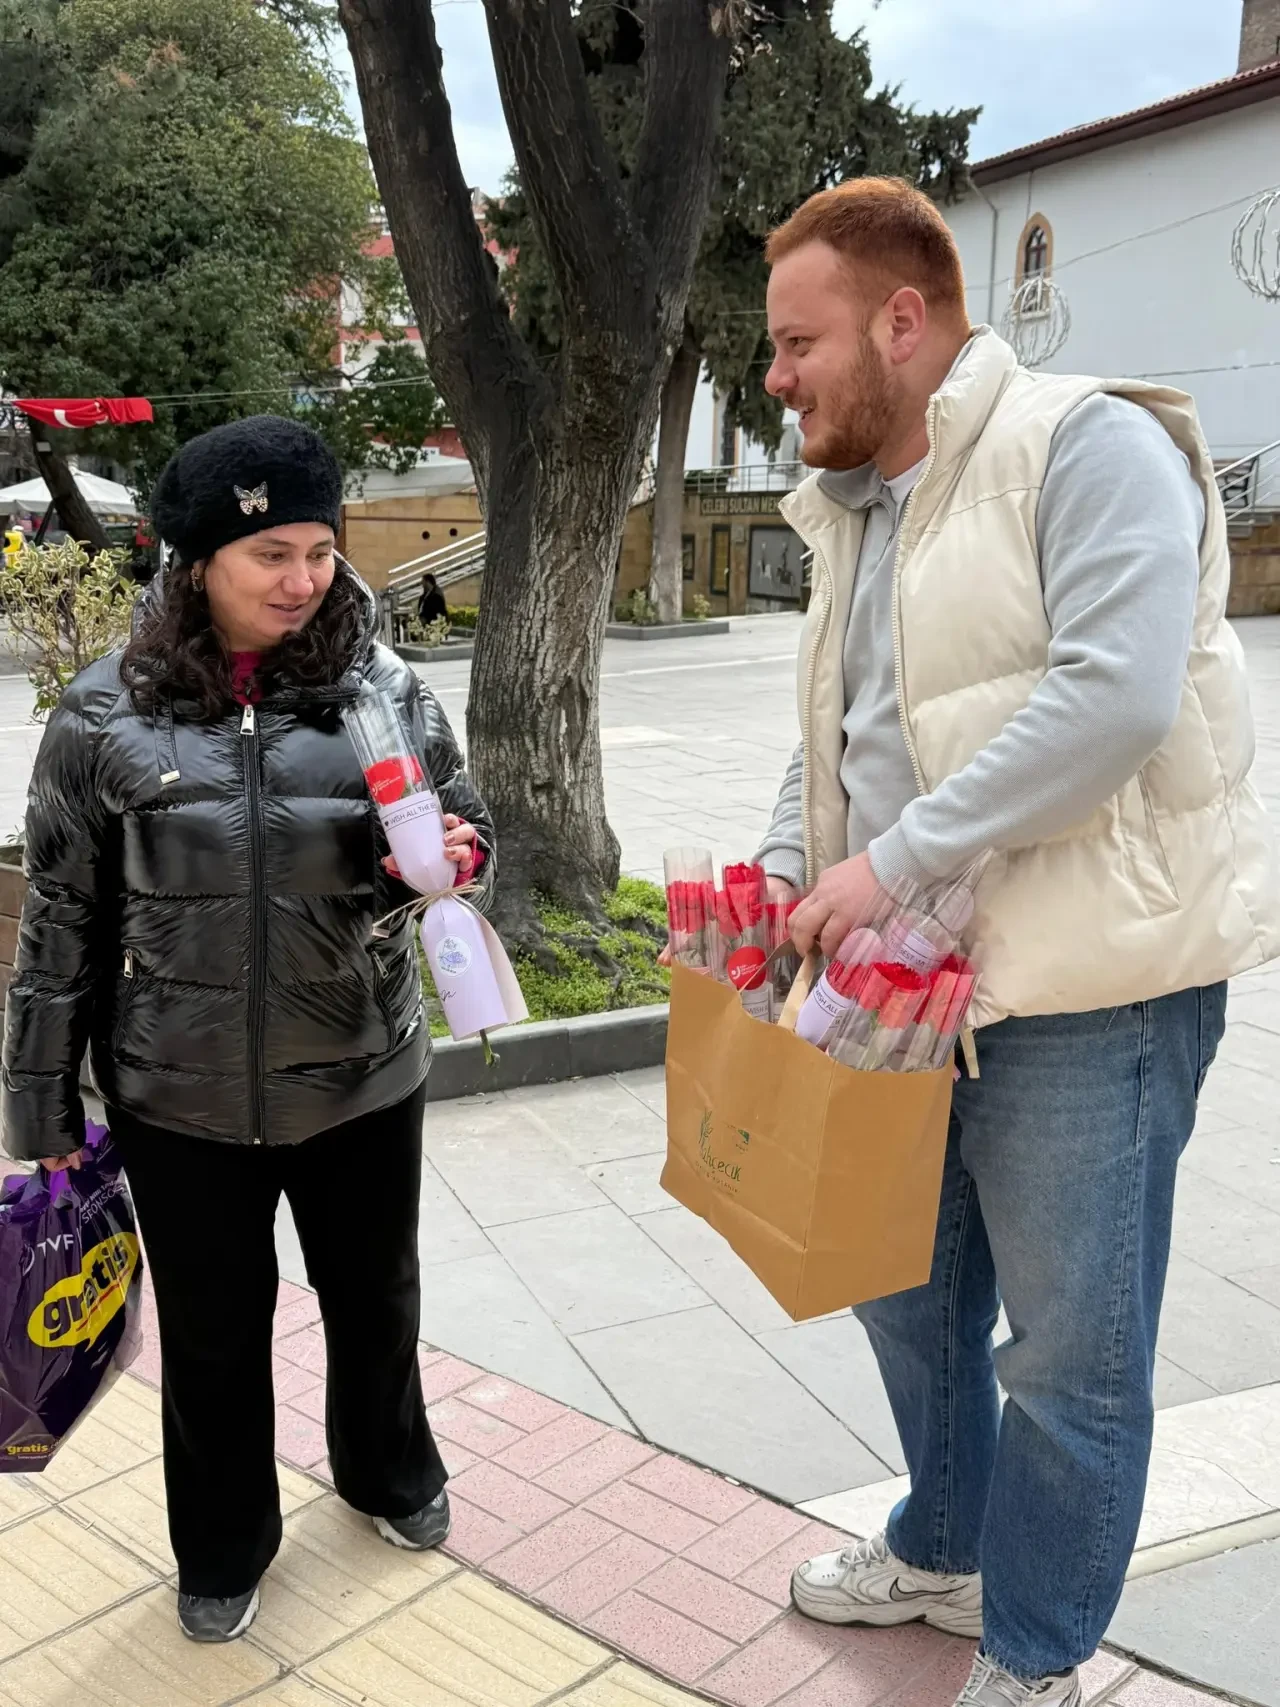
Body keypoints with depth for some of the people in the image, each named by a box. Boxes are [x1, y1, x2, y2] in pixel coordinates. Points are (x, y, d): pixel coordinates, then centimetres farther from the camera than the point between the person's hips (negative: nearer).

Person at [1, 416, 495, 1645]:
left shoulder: (381, 688, -6)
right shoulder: (106, 713, -8)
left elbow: (466, 838, 2)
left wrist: (454, 857, -23)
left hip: (364, 1078, 1)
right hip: (181, 1098, -1)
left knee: (375, 1298, 20)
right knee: (212, 1330, 16)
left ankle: (391, 1475, 51)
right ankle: (222, 1552, 43)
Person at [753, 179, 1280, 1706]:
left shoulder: (1085, 447, -13)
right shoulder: (856, 511, 14)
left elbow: (1115, 695, -26)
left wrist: (895, 857, -24)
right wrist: (783, 875, 5)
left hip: (1084, 987, -8)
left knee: (1069, 1353, 5)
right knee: (909, 1292, 21)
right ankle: (943, 1551, 45)